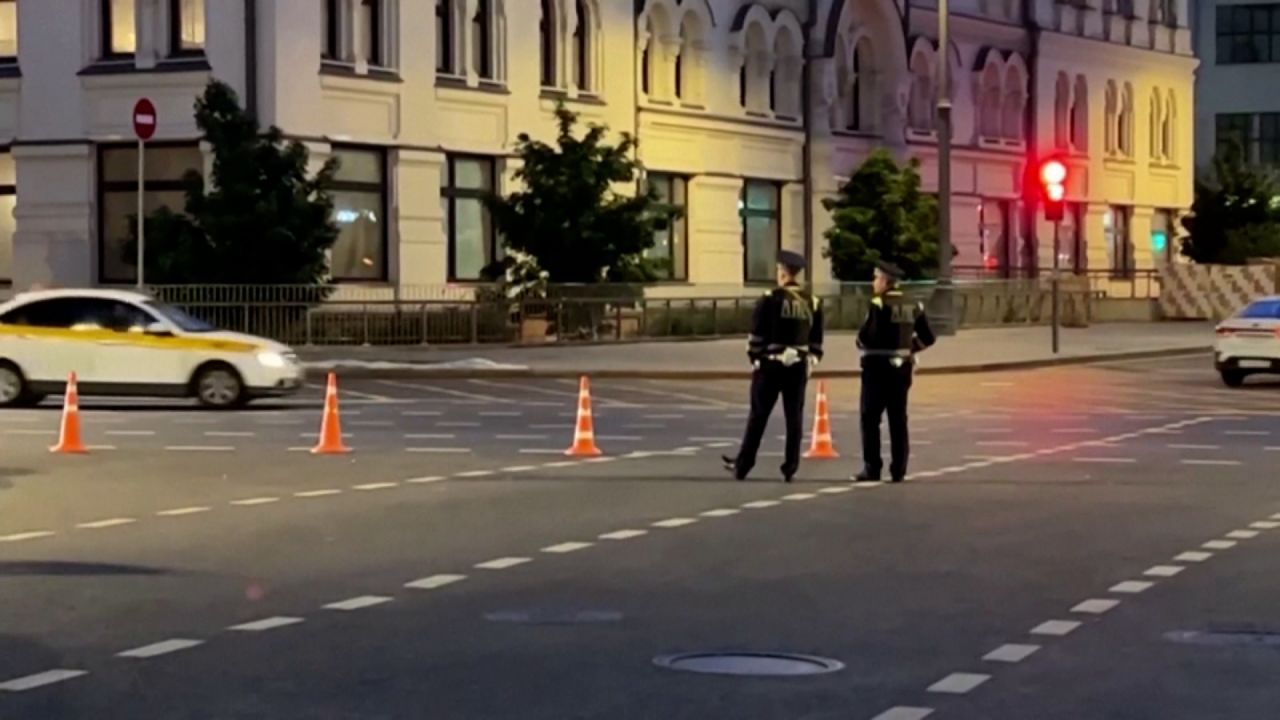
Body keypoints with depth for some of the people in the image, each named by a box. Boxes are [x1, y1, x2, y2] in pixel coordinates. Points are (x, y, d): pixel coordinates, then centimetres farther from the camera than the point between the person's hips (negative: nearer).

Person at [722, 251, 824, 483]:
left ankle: (742, 466, 8)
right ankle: (790, 468, 3)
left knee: (758, 416, 3)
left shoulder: (770, 299, -8)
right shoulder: (813, 302, 5)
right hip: (798, 367, 3)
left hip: (771, 365, -3)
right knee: (794, 417, 5)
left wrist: (754, 357, 3)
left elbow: (757, 335, -8)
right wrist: (811, 361, 16)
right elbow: (816, 340, 9)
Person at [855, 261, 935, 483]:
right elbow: (928, 338, 7)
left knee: (871, 418, 1)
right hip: (902, 367, 6)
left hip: (878, 366, -6)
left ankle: (872, 467, -1)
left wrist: (861, 343, 0)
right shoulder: (913, 306, 6)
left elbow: (867, 336, -21)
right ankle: (898, 469, 8)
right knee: (898, 419, 9)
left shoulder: (878, 305, -13)